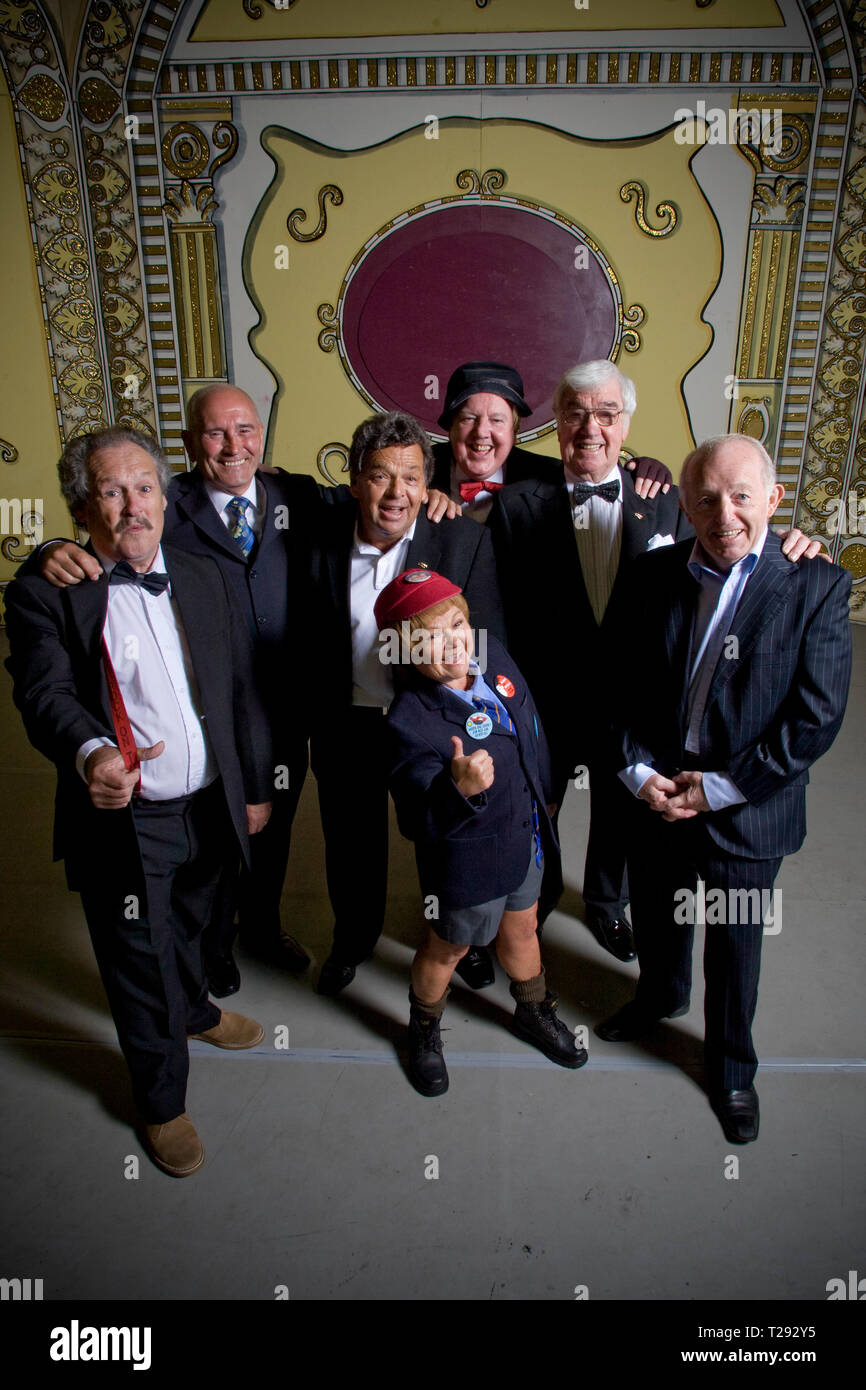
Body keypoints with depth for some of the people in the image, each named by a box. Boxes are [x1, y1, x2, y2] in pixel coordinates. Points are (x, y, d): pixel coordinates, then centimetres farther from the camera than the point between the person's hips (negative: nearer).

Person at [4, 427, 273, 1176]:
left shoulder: (205, 579, 2)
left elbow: (241, 690, 6)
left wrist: (255, 787, 8)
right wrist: (91, 751, -44)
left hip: (209, 808, 4)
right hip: (122, 822, -4)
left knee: (187, 929, 29)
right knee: (142, 966, 14)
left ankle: (195, 1011, 60)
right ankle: (163, 1104, 38)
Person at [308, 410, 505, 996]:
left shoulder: (466, 541, -14)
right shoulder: (321, 536, -10)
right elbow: (309, 639, -1)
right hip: (347, 729, 1)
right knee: (352, 849, 22)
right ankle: (353, 939, 50)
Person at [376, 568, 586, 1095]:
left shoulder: (496, 658, -11)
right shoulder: (410, 721, -32)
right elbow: (420, 820, -32)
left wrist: (542, 795, 18)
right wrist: (460, 789, -52)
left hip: (526, 836, 6)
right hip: (467, 859, -6)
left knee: (521, 929, 29)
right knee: (449, 948, 19)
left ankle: (535, 1012, 57)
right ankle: (424, 1031, 50)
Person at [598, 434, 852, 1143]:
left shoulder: (816, 586, -14)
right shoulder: (653, 574, -4)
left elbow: (817, 716, -15)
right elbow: (624, 683, 2)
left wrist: (721, 787, -17)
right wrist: (640, 770, -10)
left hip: (747, 812, -3)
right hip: (654, 796, 3)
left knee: (735, 946, 16)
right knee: (656, 920, 25)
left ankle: (732, 1066, 43)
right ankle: (661, 996, 57)